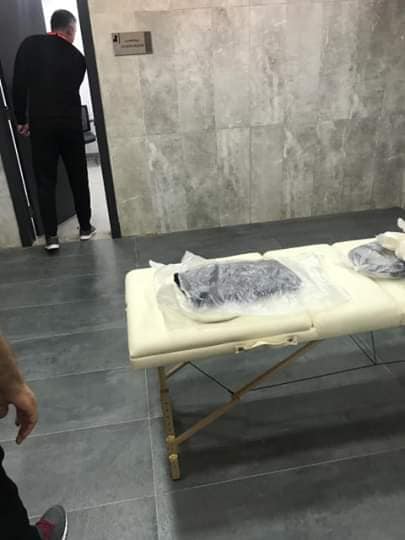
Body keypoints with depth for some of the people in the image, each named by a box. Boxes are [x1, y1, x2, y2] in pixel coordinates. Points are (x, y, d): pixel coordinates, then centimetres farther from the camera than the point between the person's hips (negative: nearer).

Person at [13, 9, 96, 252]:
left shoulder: (30, 45, 2)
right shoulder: (76, 55, 5)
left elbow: (19, 84, -2)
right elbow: (74, 88, 11)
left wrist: (21, 119, 4)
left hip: (40, 123, 0)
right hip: (70, 122, 1)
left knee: (45, 181, 4)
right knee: (78, 177, 12)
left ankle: (51, 236, 1)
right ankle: (85, 227, 19)